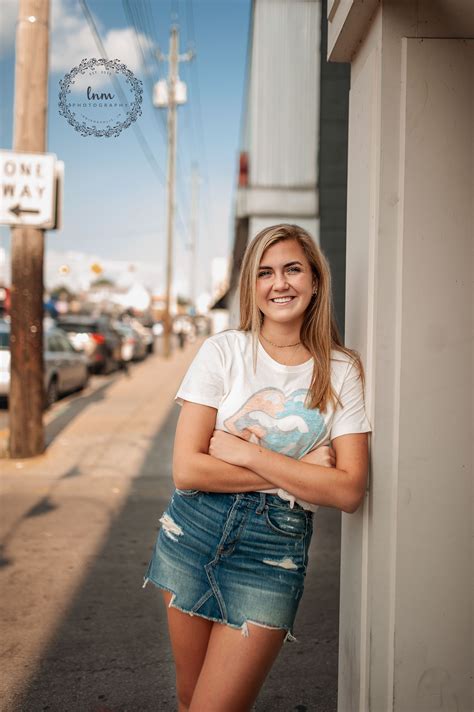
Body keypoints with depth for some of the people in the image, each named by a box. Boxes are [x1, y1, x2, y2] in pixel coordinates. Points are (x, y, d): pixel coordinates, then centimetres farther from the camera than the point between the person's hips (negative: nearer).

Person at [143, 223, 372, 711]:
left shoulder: (341, 372, -3)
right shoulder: (223, 351, -4)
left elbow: (349, 492, -11)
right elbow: (186, 469, -11)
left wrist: (245, 453, -15)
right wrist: (295, 471, -14)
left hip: (274, 550, -1)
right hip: (193, 533, 1)